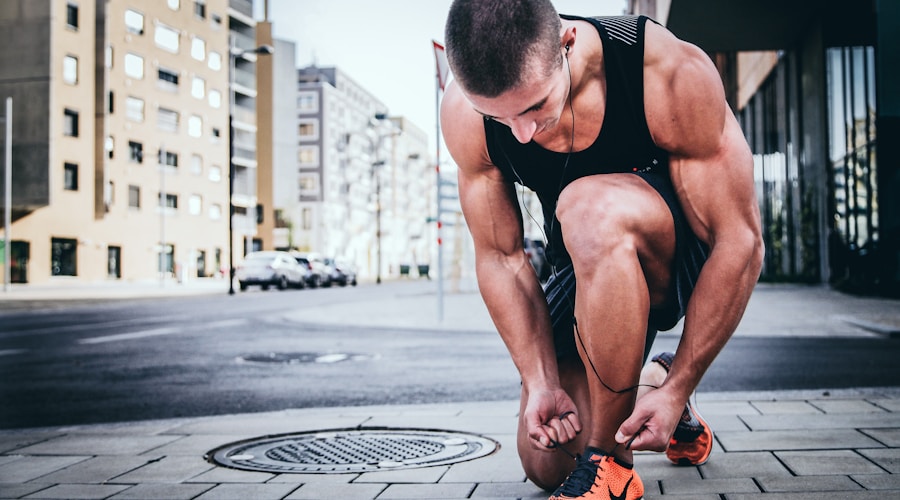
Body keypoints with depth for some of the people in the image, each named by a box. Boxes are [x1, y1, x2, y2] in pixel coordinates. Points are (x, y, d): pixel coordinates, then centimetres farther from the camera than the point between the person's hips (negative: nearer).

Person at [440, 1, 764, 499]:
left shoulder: (673, 75, -31)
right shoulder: (464, 114, -21)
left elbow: (741, 242, -25)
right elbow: (500, 257, -11)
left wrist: (678, 390, -24)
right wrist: (542, 383, -18)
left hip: (690, 256, -4)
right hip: (591, 268, 4)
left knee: (589, 207, -38)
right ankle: (643, 385, 30)